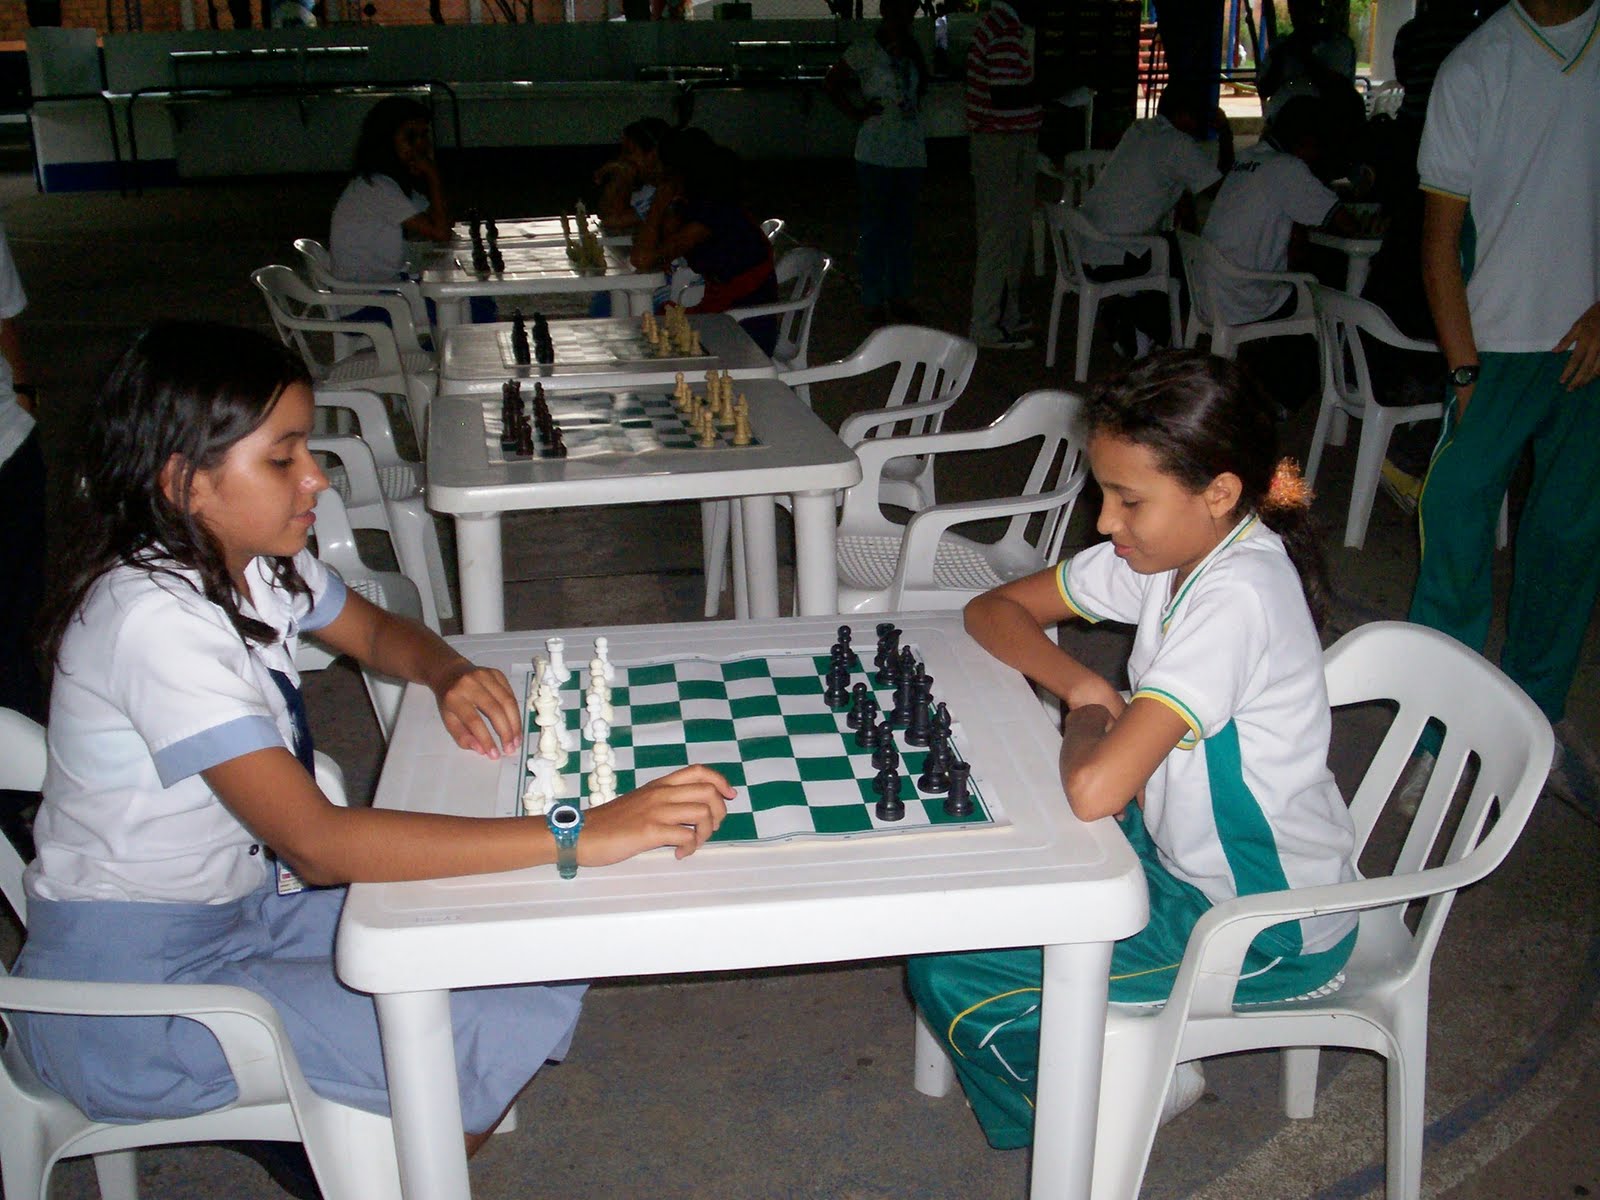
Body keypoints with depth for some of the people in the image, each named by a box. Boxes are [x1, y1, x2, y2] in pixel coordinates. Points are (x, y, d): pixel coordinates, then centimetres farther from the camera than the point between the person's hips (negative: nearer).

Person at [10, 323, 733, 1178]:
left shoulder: (253, 562, -1)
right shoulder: (152, 617, -27)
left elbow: (379, 632, 17)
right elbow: (316, 842, -36)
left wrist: (447, 675, -8)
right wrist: (584, 835, -40)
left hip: (238, 908, 9)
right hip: (122, 989, -8)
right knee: (494, 1036, -22)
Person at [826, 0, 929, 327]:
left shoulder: (913, 52, 11)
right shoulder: (866, 52, -6)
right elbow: (833, 83, 0)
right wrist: (857, 113, -4)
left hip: (911, 152, 6)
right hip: (877, 155, -6)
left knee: (904, 227, 12)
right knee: (875, 228, 0)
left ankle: (899, 296, 22)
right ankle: (874, 302, 8)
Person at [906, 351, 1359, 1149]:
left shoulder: (1237, 598, -31)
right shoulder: (1172, 547, -4)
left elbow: (1094, 791, -39)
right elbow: (993, 609, 5)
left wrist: (1086, 720, -16)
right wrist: (1079, 682, -13)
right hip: (1182, 850, 9)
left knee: (950, 978, -11)